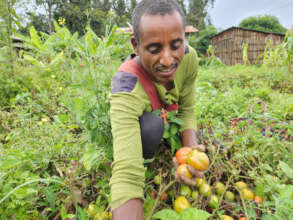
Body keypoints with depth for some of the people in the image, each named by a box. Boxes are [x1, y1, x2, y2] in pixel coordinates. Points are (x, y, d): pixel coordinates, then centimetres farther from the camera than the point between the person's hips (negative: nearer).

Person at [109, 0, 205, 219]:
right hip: (130, 125, -4)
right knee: (151, 124, -37)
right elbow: (126, 175, -49)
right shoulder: (127, 88, -42)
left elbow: (187, 110, -14)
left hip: (166, 120, 5)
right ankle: (147, 168, -7)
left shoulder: (189, 57, -25)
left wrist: (191, 150, -32)